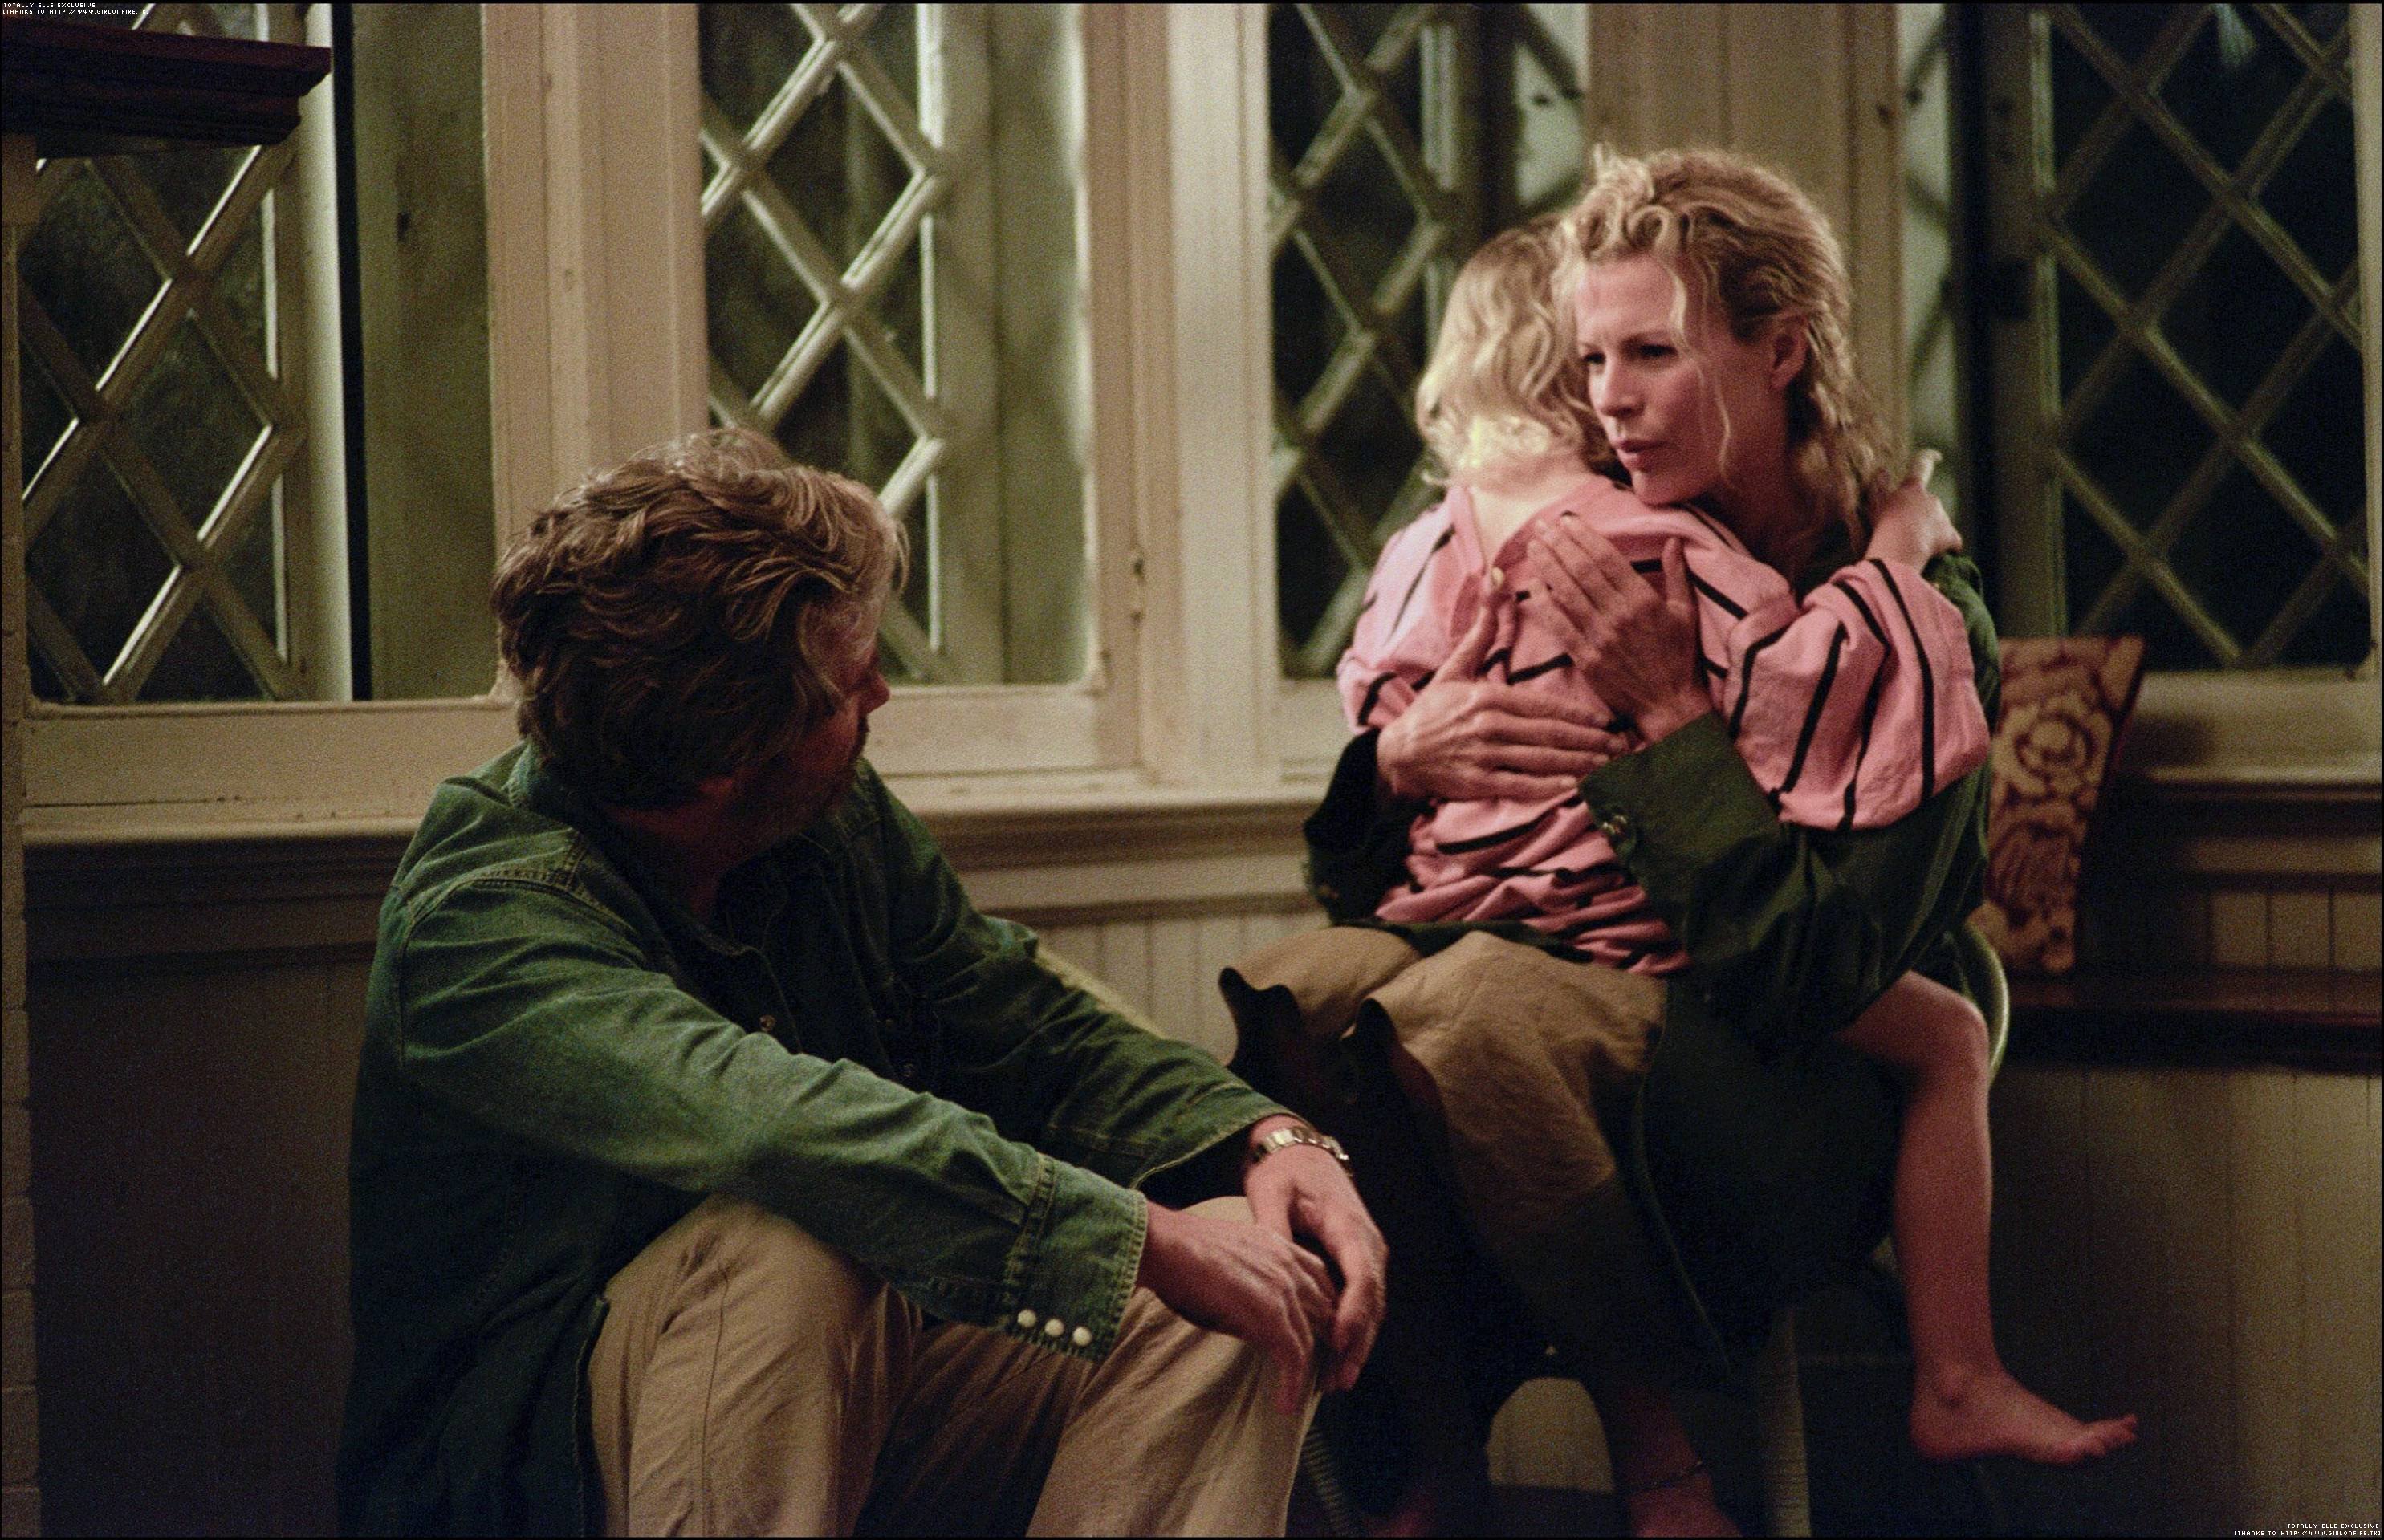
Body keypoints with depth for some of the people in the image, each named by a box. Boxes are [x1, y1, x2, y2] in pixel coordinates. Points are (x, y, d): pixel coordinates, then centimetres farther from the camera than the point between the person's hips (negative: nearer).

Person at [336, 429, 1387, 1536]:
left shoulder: (838, 822, 2)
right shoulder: (484, 921, -23)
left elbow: (1037, 1039, 10)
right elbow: (762, 1119, -40)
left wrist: (1269, 1142, -10)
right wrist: (1147, 1239, -39)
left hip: (856, 1395, 8)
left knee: (1248, 1271, -8)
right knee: (790, 1248, -37)